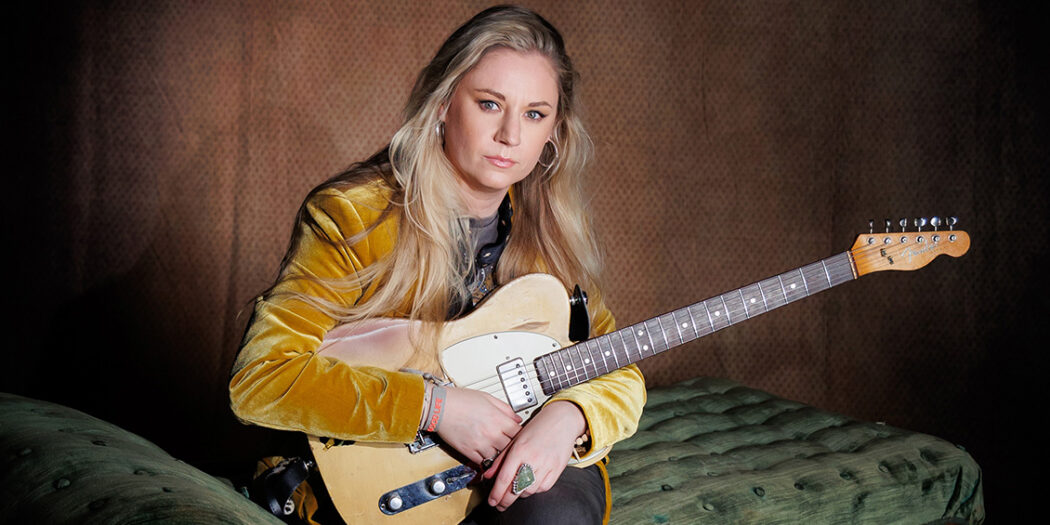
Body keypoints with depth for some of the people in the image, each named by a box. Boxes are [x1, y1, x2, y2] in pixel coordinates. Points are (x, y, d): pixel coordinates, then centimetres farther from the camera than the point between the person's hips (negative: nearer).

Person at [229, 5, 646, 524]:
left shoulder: (551, 228, 4)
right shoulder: (350, 215, -12)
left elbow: (619, 371, 7)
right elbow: (260, 376, -19)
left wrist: (568, 414, -18)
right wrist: (435, 405, -24)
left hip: (517, 467, 4)